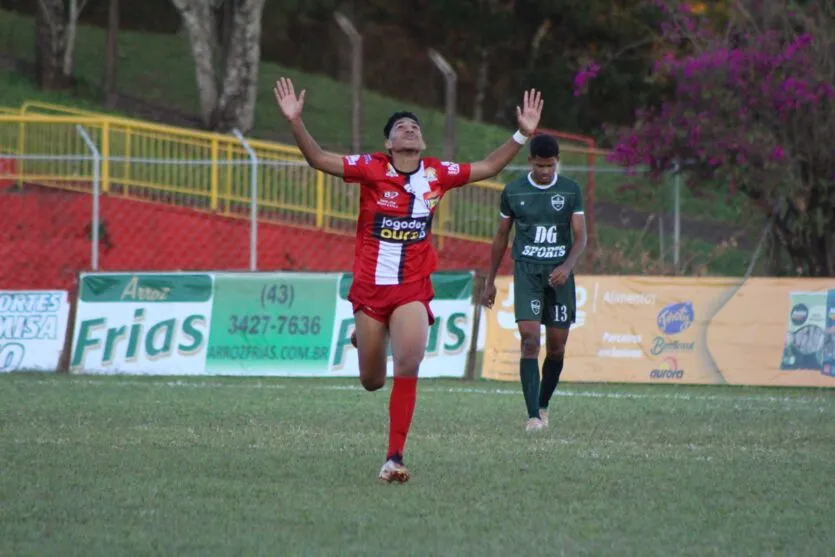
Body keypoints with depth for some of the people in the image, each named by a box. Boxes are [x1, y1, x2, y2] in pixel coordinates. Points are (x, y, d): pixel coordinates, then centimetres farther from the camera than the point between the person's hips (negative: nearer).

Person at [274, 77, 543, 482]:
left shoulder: (437, 174, 2)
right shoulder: (371, 168, -5)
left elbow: (487, 167, 14)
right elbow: (319, 159, -9)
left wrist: (523, 134, 7)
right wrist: (295, 122, -23)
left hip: (413, 289, 1)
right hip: (371, 286, -1)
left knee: (408, 367, -21)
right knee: (372, 382, 9)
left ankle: (395, 458, -17)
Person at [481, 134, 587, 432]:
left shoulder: (571, 191, 2)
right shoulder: (513, 192, 2)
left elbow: (580, 236, -1)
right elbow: (501, 237, 12)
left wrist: (567, 266, -19)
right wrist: (490, 281, 13)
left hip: (558, 273, 1)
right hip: (527, 272, -1)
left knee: (557, 346, 4)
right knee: (530, 339, -15)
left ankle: (544, 405, 25)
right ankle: (533, 415, -18)